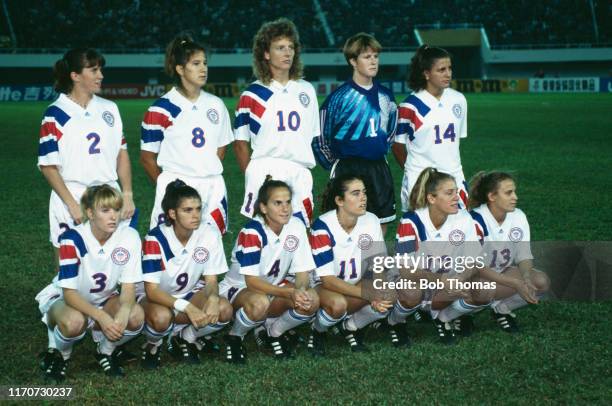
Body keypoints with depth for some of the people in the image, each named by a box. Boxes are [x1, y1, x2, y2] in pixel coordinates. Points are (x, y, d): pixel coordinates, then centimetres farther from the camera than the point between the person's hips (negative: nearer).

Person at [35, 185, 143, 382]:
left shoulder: (129, 236, -19)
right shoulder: (73, 240, -27)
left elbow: (128, 288, -18)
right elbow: (69, 293, -28)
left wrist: (122, 315, -40)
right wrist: (102, 317, -43)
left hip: (104, 299, 3)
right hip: (63, 299, -3)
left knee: (136, 316, -28)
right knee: (74, 322, -38)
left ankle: (106, 351, 2)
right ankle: (58, 354, -3)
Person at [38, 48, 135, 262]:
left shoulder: (109, 108, 10)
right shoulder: (56, 114, -5)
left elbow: (122, 153, 13)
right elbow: (48, 166, -7)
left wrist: (127, 195, 3)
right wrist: (72, 205, -13)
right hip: (71, 198, -4)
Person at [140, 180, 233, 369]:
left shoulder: (209, 233, -15)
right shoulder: (156, 239, -25)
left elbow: (211, 281, -9)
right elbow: (152, 290, -26)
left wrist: (213, 298, -34)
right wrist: (187, 307, -40)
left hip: (189, 294, 4)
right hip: (156, 298, -4)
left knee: (224, 310, -25)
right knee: (161, 317, -38)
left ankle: (184, 339, 2)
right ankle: (153, 344, -2)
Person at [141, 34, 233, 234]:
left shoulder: (216, 105, 11)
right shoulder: (161, 109, -4)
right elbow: (147, 158, 0)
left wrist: (208, 175, 10)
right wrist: (167, 186, 2)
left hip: (213, 189, 5)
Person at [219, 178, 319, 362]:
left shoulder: (296, 227, -11)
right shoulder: (252, 233, -25)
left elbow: (303, 271, -7)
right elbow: (251, 281, -29)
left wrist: (300, 290, -31)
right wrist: (289, 293, -40)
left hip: (274, 287, 5)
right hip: (238, 288, -5)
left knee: (311, 300, -24)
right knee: (260, 303, -40)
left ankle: (272, 333, 4)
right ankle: (234, 337, -7)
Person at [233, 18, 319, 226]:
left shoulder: (306, 90, 14)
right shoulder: (251, 95, 3)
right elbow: (240, 143, 5)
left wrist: (306, 167, 9)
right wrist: (253, 176, -3)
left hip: (300, 176, 4)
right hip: (264, 175, -3)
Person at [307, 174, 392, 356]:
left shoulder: (371, 221, -10)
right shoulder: (322, 227, -23)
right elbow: (327, 279, -26)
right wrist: (369, 294, -35)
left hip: (358, 286, 4)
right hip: (323, 287, -4)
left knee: (385, 303, -27)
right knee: (338, 304, -39)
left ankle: (351, 326, 4)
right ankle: (317, 332, -3)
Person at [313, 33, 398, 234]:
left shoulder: (385, 96, 7)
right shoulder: (340, 96, -9)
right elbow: (320, 140, -3)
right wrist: (336, 166, 4)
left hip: (379, 170, 5)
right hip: (348, 171, -5)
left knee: (381, 224, 9)